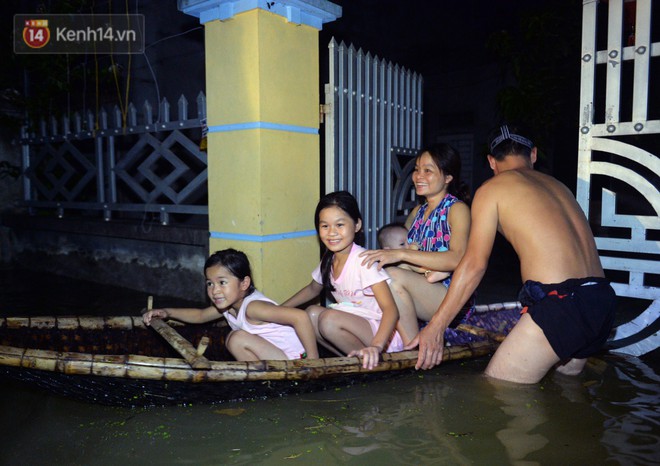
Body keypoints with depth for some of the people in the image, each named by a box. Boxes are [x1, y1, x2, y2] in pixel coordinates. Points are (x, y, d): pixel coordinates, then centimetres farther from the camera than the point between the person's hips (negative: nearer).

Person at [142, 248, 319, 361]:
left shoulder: (252, 307, -25)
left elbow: (300, 317, -34)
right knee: (233, 339, 19)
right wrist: (167, 312, 12)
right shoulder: (228, 305, 4)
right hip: (276, 353, 10)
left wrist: (312, 361, -30)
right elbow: (200, 315, 24)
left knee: (239, 339, -20)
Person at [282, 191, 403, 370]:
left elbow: (390, 309, -30)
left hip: (383, 334, -8)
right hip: (356, 327, 8)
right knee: (312, 312, -10)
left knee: (329, 319, -28)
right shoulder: (328, 261, 1)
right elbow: (313, 289, 23)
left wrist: (375, 346, -46)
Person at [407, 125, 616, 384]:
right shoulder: (557, 185, 22)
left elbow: (474, 264, -3)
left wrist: (435, 326, 2)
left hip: (559, 302, -8)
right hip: (602, 303, 8)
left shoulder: (492, 188, 2)